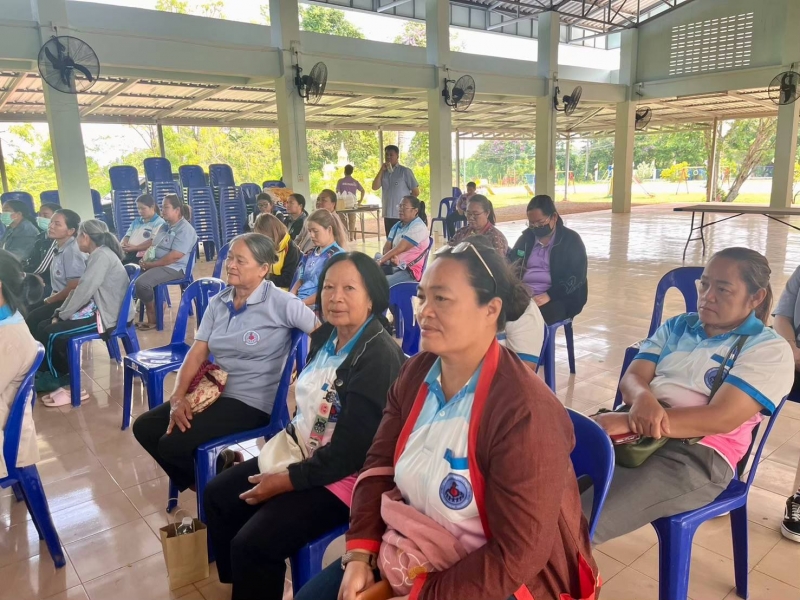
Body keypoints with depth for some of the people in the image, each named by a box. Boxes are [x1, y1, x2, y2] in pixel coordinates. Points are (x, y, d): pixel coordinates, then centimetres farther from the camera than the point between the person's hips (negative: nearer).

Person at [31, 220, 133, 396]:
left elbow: (85, 290, -20)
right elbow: (80, 288, 15)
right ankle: (59, 373, 12)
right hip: (97, 310, 10)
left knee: (51, 333, -12)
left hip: (106, 316, -10)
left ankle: (57, 378, 8)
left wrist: (62, 315, -9)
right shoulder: (98, 255, 17)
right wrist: (60, 312, 5)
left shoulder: (102, 255, -15)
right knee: (43, 326, 6)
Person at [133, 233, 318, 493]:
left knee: (173, 444, -18)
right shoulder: (217, 303, 6)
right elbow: (197, 353, 2)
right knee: (144, 427, 3)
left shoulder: (280, 303, -15)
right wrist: (178, 396, -10)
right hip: (215, 391, 7)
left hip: (252, 402, -7)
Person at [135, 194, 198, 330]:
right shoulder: (166, 226, 15)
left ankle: (152, 318, -9)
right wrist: (145, 259, -2)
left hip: (173, 268, -10)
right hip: (155, 264, 10)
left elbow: (174, 257, -22)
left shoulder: (185, 230, -15)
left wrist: (150, 264, -18)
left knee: (142, 283, -26)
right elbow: (154, 246, 19)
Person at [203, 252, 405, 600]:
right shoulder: (325, 338, 4)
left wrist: (286, 481, -18)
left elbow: (350, 451, -25)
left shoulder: (379, 356, -24)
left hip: (345, 476, -9)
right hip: (301, 454, 9)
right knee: (218, 495, 12)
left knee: (253, 544, -17)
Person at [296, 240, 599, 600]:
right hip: (420, 552, 7)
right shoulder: (415, 373, -4)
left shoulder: (524, 412, -27)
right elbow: (380, 464, 1)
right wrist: (359, 554, -10)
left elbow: (517, 556, -26)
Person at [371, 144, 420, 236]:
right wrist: (381, 170, -6)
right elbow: (375, 187, -1)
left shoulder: (405, 171, -4)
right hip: (388, 215, 6)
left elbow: (416, 192, -4)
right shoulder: (384, 172, 12)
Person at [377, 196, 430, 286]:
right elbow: (386, 247, 8)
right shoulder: (397, 225, 15)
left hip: (410, 271, -8)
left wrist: (380, 261, -16)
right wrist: (392, 257, -15)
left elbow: (400, 248, -17)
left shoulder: (419, 227, -11)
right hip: (393, 266, 8)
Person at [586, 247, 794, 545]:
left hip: (699, 454, -5)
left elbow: (721, 418, -13)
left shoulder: (769, 349, 2)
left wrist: (628, 421, -21)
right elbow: (631, 378, 8)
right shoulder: (677, 327, 19)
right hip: (625, 430, 5)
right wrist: (642, 398, -18)